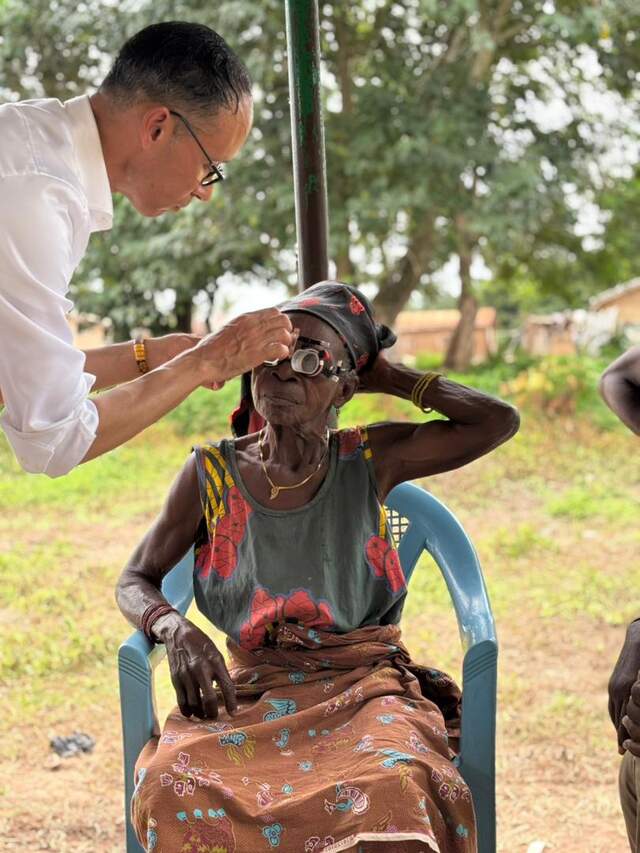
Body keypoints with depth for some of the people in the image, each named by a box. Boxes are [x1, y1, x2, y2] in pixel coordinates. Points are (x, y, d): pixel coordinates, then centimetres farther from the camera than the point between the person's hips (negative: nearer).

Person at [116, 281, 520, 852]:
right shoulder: (212, 473, 6)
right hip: (252, 692, 1)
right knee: (172, 784, -33)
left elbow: (500, 421, 1)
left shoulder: (371, 461, 4)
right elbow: (135, 581, 11)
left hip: (364, 685, -1)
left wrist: (388, 377, 5)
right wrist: (174, 628, -12)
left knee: (396, 788, -38)